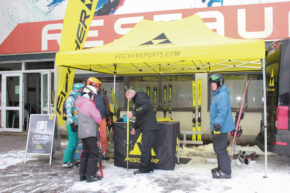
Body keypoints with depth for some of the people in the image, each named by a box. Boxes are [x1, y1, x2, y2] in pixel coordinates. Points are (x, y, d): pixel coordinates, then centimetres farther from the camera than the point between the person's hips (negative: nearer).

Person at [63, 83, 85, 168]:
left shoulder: (78, 99, 16)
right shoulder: (71, 98, -10)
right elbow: (68, 112, -16)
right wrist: (72, 124, -21)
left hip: (77, 124, 9)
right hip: (72, 124, -9)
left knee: (75, 143, 12)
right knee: (72, 143, -9)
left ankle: (71, 160, 21)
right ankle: (66, 162, -1)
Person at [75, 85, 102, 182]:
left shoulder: (81, 103, 11)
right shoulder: (89, 104, -15)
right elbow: (98, 119, -13)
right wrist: (96, 110, 3)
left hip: (83, 132, 9)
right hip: (90, 133, -9)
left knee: (85, 153, 15)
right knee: (93, 153, -2)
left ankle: (82, 174, 21)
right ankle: (91, 175, 0)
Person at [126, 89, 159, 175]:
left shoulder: (140, 96, -3)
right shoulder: (137, 99, 28)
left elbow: (145, 106, -23)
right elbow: (140, 117, 30)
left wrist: (133, 113, -23)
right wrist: (134, 127, 25)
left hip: (149, 128, -10)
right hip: (147, 128, 10)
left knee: (145, 148, -6)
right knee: (146, 148, 12)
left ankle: (144, 169, 0)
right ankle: (149, 167, 18)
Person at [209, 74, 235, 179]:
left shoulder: (222, 95, -18)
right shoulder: (217, 94, 15)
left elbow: (222, 113, -25)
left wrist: (217, 127, -27)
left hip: (221, 127, -11)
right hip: (217, 126, 11)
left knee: (220, 149, -5)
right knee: (218, 148, 19)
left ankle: (225, 172, 4)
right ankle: (221, 168, 32)